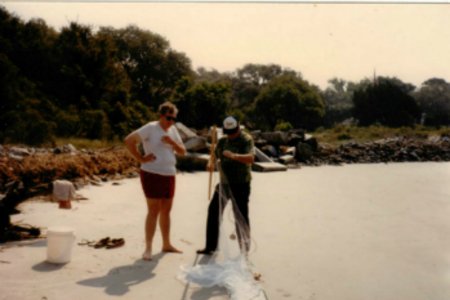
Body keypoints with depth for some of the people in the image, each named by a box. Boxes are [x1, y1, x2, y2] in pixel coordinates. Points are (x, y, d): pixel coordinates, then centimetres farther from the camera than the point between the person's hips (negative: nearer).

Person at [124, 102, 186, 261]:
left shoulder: (173, 130, 11)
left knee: (166, 210, 13)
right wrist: (141, 158, -15)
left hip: (169, 175, 7)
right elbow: (129, 140, -15)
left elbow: (182, 152, 9)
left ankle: (166, 244, 26)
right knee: (154, 211, -6)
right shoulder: (151, 128, -9)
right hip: (152, 174, -7)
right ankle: (148, 249, 0)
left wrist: (172, 142, -9)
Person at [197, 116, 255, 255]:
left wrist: (233, 155, -40)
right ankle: (210, 246, 20)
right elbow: (215, 155, 12)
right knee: (213, 212, 7)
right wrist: (211, 163, -12)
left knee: (241, 216, -3)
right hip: (224, 183, 6)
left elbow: (251, 158, -24)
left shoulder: (246, 139, -9)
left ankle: (244, 249, 10)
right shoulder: (222, 141, 11)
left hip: (240, 185, -6)